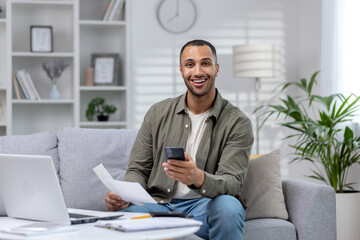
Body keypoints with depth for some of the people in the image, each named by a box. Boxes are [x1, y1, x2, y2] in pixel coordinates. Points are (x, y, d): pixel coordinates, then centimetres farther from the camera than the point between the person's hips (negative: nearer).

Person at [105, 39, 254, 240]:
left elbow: (233, 183, -13)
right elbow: (138, 170, 11)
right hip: (159, 204, 0)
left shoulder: (237, 122, -2)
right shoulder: (158, 113, 9)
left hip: (204, 207, 0)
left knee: (228, 206, -37)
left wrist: (198, 178, -36)